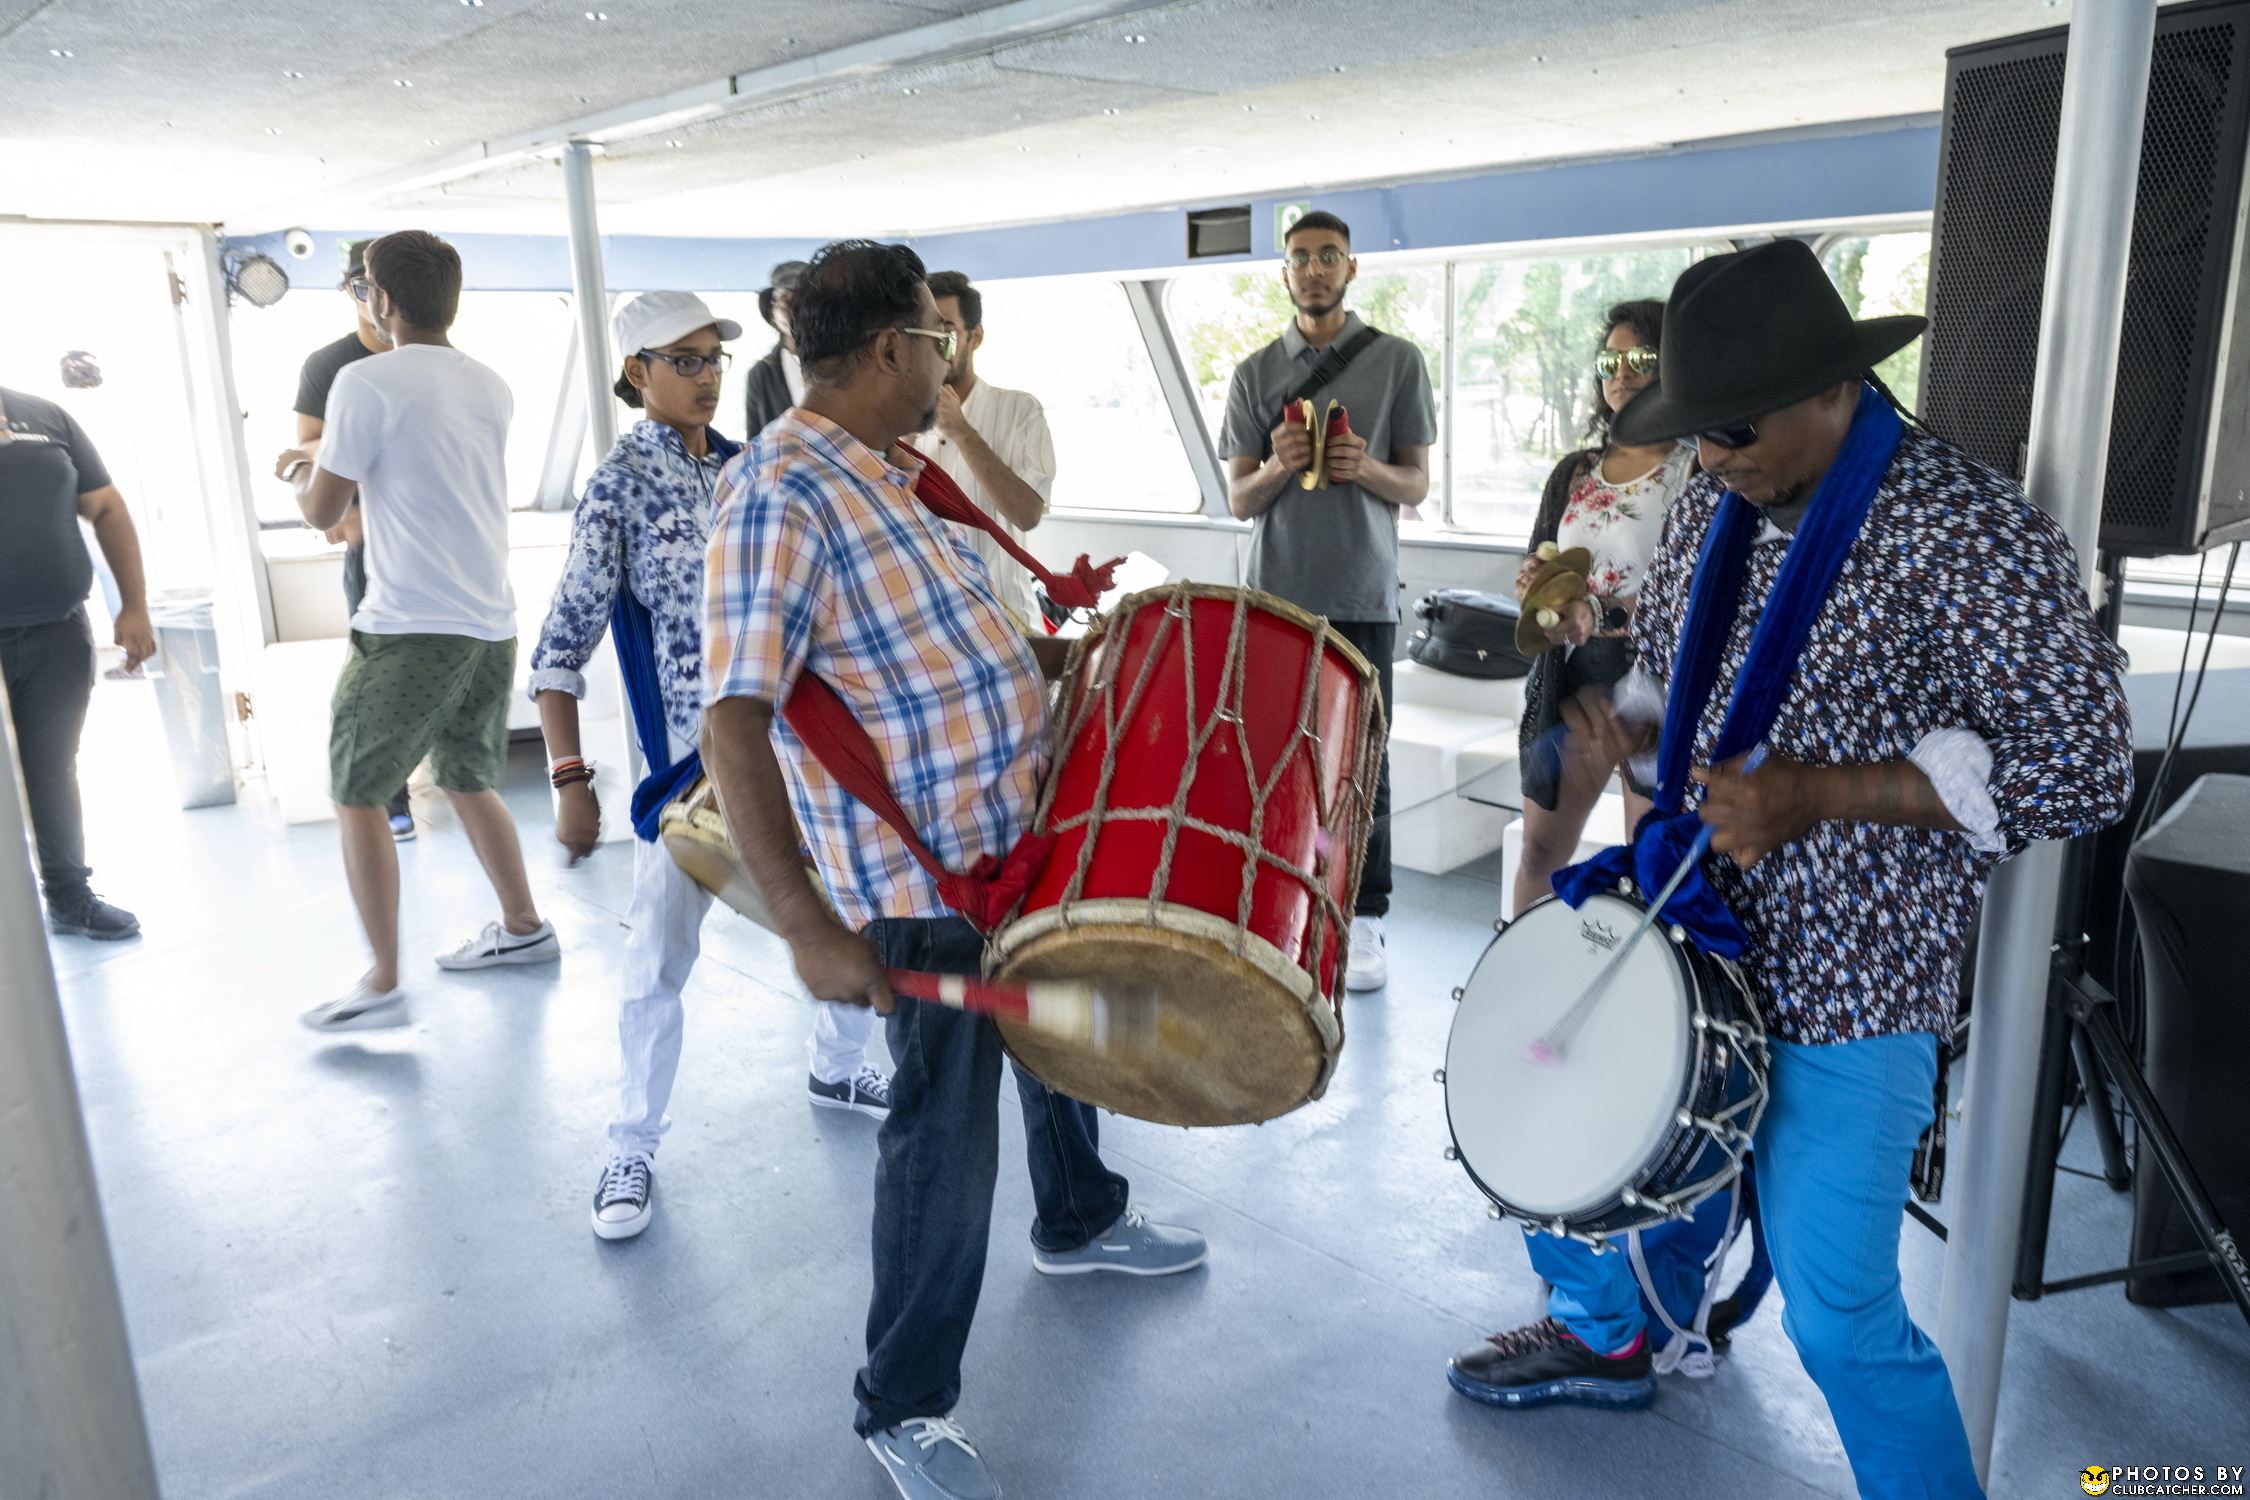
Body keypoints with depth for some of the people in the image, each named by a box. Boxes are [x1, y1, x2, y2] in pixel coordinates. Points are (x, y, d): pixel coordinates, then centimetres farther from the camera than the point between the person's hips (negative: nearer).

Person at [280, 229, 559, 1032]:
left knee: (356, 795, 4)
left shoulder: (366, 382, -9)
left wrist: (302, 474, 20)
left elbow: (323, 511, -2)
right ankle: (524, 928, 29)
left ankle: (382, 985, 4)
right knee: (468, 781, 21)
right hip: (490, 624, 7)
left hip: (410, 627, -7)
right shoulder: (491, 388, 11)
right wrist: (333, 462, 34)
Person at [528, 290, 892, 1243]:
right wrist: (570, 779, -17)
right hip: (687, 758, -5)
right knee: (658, 963, -1)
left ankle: (838, 1068, 36)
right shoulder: (617, 486, -8)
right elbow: (562, 646, -11)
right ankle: (633, 1148, 19)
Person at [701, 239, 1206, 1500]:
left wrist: (1048, 657, 12)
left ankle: (1081, 1219, 54)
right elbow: (735, 719, -31)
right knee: (949, 1128, 1)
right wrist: (810, 927, -36)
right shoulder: (781, 494, -23)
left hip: (1023, 834, 10)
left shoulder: (893, 471, 7)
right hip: (926, 874, -10)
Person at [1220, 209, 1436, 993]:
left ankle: (1365, 922, 8)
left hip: (1362, 597, -2)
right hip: (1275, 596, 2)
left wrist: (1368, 469, -15)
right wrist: (1278, 467, -13)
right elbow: (1238, 500, 9)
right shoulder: (1255, 373, 10)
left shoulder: (1397, 361, 5)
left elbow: (1417, 483, 6)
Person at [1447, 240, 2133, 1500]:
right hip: (1681, 920, 7)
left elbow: (2085, 765, -18)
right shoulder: (1715, 510, 3)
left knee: (1840, 1315, -1)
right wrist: (1624, 737, -6)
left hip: (1844, 985, -7)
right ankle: (1604, 1337, 47)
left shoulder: (1974, 534, -18)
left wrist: (1817, 791, -26)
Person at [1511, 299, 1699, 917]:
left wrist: (1599, 615, -23)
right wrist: (1536, 588, -8)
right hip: (1569, 677, 5)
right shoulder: (1574, 472, 11)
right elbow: (1534, 567, 16)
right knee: (1540, 850, 13)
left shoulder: (1700, 474, -6)